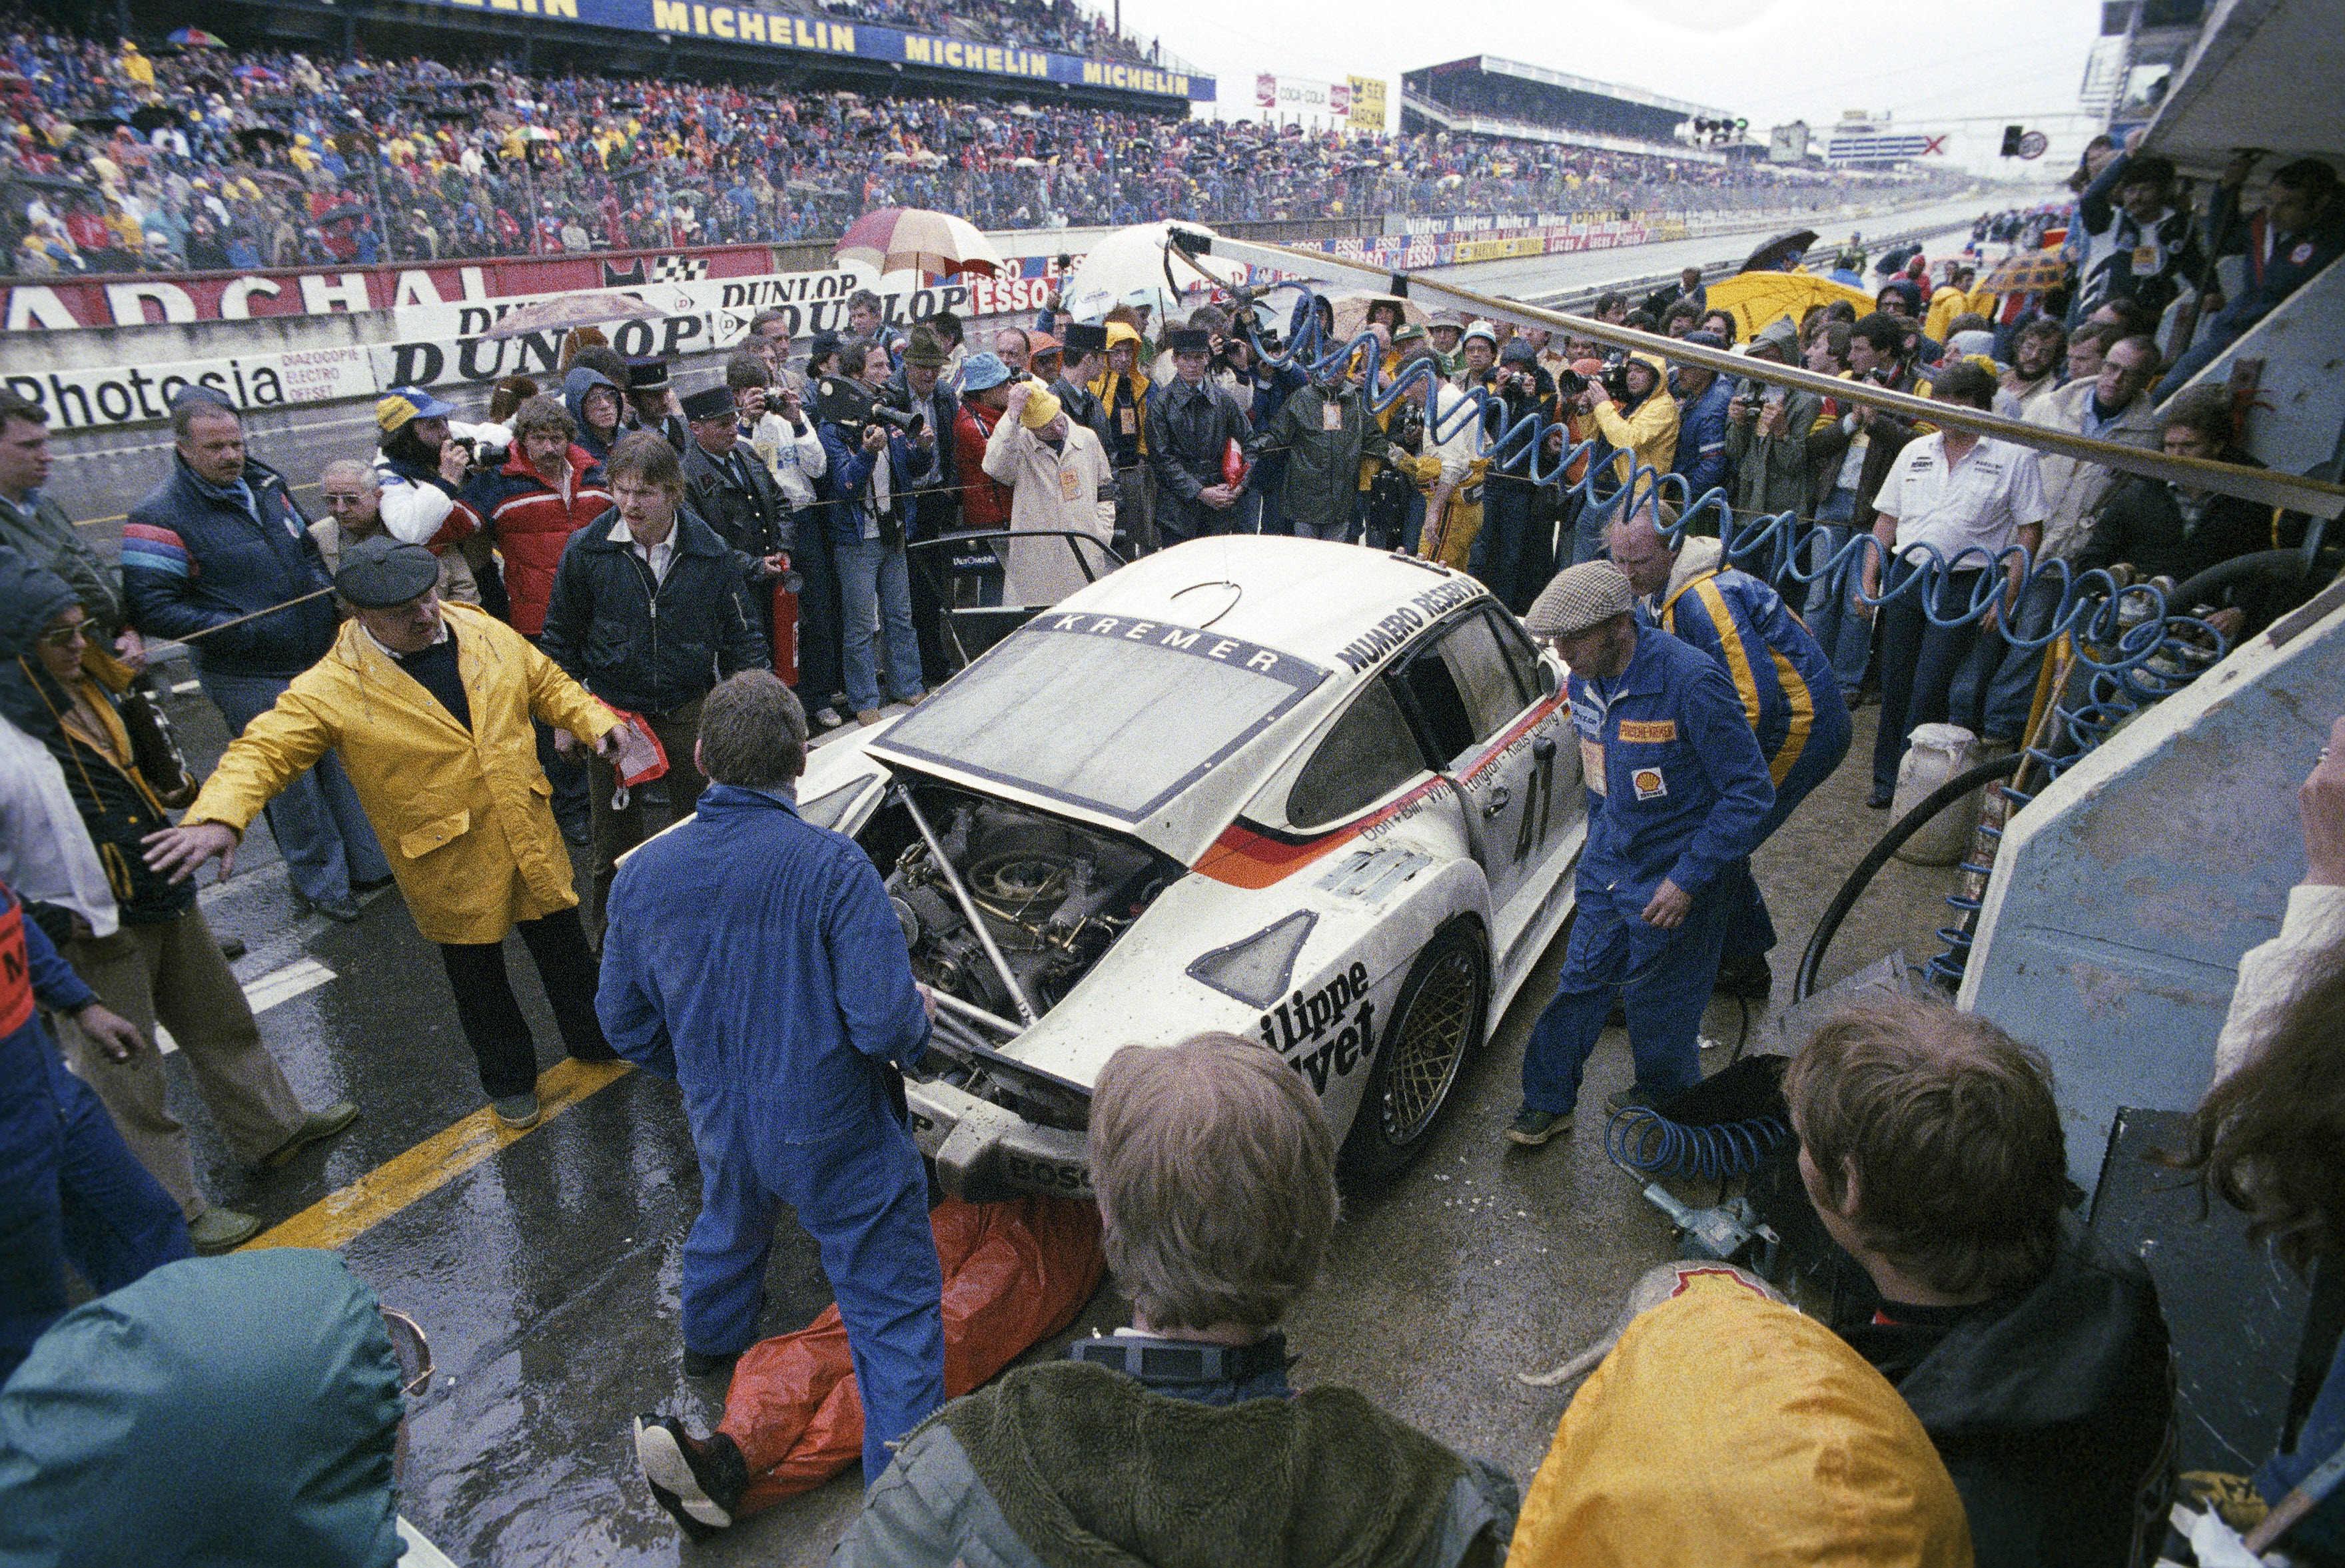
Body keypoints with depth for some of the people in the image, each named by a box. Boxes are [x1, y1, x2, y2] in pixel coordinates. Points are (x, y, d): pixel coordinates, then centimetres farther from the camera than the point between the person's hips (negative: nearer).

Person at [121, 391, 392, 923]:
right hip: (253, 682, -6)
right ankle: (320, 881, 24)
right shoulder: (161, 517, -14)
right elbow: (151, 608, -16)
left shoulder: (267, 485, 7)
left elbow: (307, 548, 23)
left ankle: (372, 864, 32)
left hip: (322, 660, 6)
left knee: (349, 764, 16)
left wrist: (325, 589, 6)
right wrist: (240, 630, -23)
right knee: (292, 783, 5)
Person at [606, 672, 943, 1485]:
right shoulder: (833, 867, -26)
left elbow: (624, 1021, 4)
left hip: (721, 1123, 6)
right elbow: (885, 1022, -27)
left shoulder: (642, 875, -8)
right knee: (895, 1308, 10)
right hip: (836, 1136, -6)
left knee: (730, 1228, 37)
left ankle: (711, 1341, 66)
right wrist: (917, 1024, -4)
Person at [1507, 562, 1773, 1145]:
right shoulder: (1586, 682, -3)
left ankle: (1667, 1102, 39)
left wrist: (1688, 879, -22)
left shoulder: (1691, 682, -26)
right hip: (1609, 868, 6)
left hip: (1675, 881, -5)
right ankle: (1548, 1102, 28)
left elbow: (1751, 791, -19)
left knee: (1659, 1009, 10)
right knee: (1581, 980, 10)